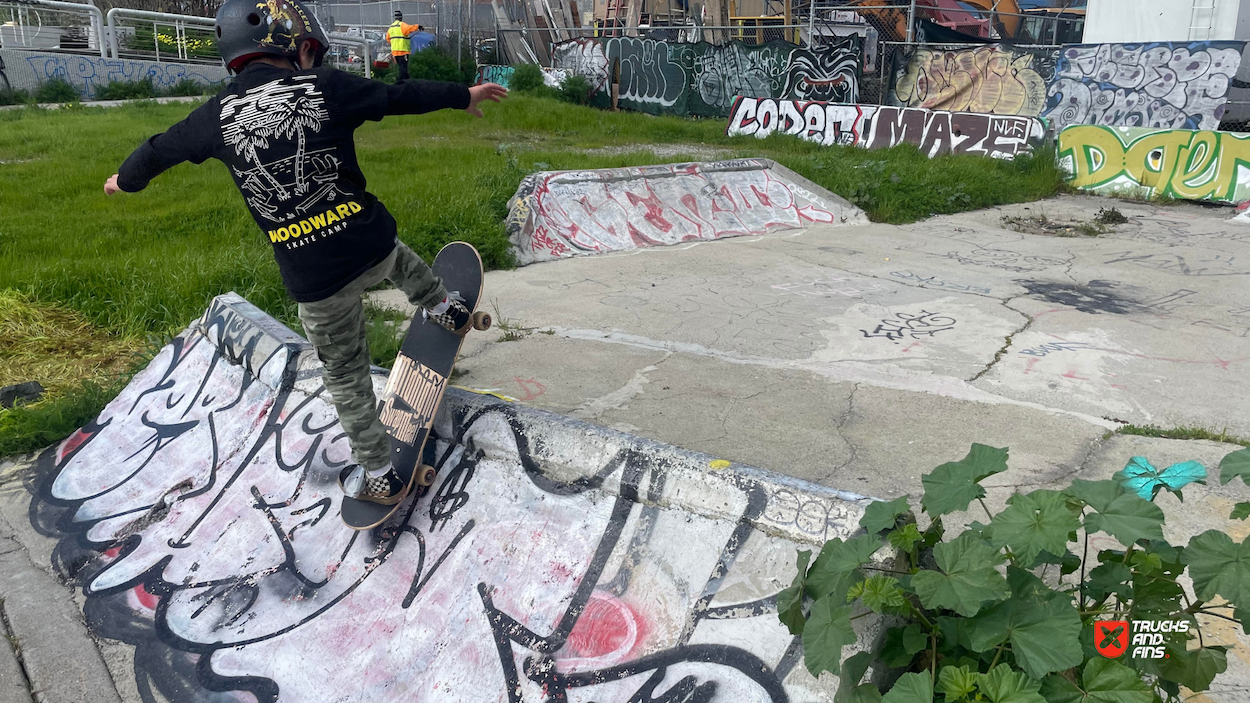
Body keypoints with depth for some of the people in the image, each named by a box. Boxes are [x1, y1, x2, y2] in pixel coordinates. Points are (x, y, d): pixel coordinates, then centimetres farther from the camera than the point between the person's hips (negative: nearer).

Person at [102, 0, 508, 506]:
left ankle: (378, 476, 27)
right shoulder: (325, 87, -4)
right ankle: (445, 310, 54)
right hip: (370, 244, 0)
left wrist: (126, 180, 39)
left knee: (345, 375, 16)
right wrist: (464, 95, 24)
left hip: (313, 278, 0)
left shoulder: (217, 114, 1)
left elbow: (158, 151, 17)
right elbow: (403, 96, 7)